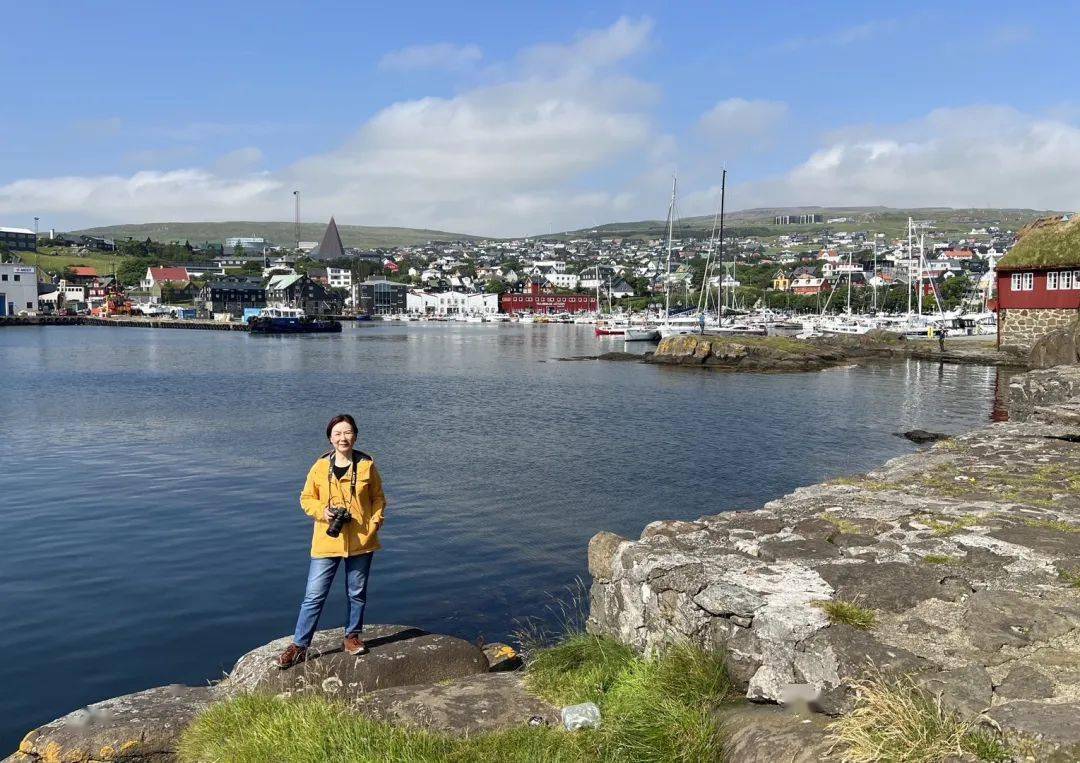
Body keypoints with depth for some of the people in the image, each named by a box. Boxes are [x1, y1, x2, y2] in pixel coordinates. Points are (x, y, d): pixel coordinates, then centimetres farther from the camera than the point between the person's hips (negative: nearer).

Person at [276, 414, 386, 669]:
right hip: (327, 541, -1)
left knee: (357, 593, 14)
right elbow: (306, 499, 5)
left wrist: (375, 523, -6)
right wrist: (322, 511, -14)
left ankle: (352, 636, 32)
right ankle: (299, 646, 10)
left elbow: (378, 498, 6)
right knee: (314, 596, 0)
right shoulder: (320, 467, -4)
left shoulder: (367, 465, -2)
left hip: (361, 541, 1)